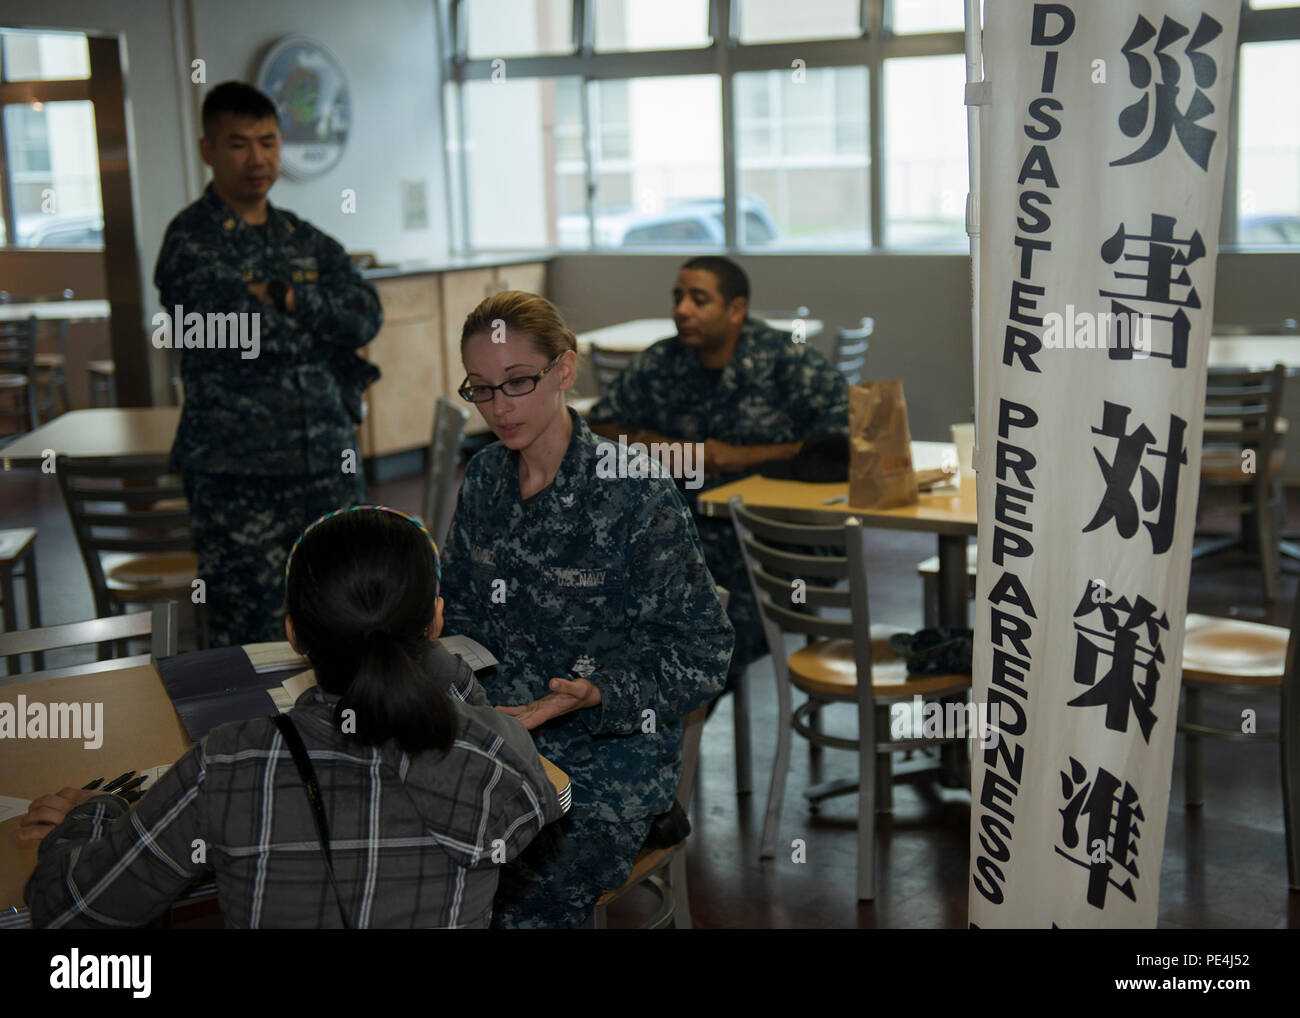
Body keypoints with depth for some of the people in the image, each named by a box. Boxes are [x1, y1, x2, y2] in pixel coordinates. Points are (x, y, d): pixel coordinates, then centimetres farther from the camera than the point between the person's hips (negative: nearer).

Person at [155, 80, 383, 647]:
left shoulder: (305, 240, 14)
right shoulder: (191, 241, -4)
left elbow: (368, 317, 0)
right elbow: (240, 336, -16)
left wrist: (285, 298, -11)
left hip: (329, 462, 5)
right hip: (237, 475, -5)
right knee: (247, 641, -3)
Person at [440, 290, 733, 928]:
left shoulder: (634, 490, -12)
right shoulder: (485, 479, 7)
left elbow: (702, 651, -9)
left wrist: (596, 695, -23)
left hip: (610, 755, -5)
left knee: (524, 908, -25)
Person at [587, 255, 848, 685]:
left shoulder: (787, 361, -5)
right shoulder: (659, 364, 7)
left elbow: (846, 442, -14)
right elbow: (596, 428, 15)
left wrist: (740, 457, -15)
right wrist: (653, 446, -7)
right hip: (688, 528, 4)